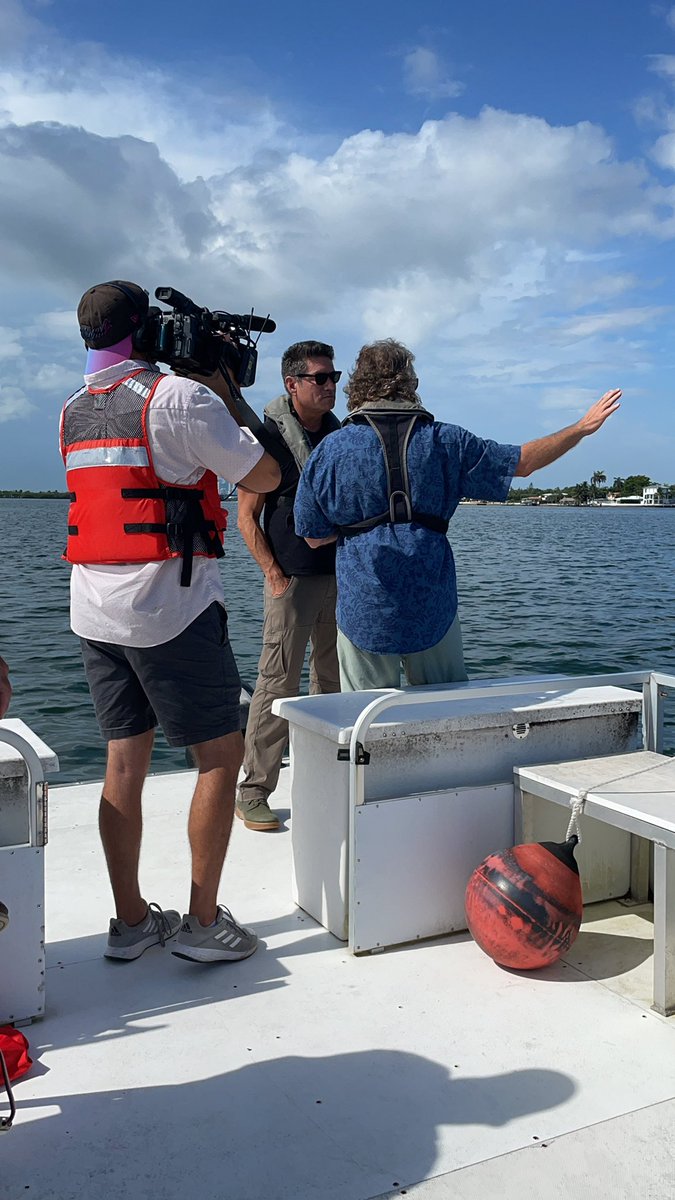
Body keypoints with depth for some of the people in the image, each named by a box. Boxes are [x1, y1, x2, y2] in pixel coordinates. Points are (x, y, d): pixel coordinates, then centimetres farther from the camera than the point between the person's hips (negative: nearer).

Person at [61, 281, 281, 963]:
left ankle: (131, 920, 19)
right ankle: (203, 922, 9)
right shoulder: (180, 396, -10)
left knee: (125, 760, 11)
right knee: (220, 757, 3)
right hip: (170, 606, -7)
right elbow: (264, 477, -4)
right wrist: (227, 394, 7)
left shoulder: (74, 411, 13)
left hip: (94, 608, 7)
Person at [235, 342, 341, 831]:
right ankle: (253, 794, 1)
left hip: (341, 575, 6)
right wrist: (275, 576, -13)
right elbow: (247, 517, -6)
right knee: (279, 681, -7)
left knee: (333, 680, 11)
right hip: (292, 578, -6)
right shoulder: (269, 435, -5)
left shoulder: (341, 435, 12)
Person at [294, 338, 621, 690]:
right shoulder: (445, 440, -1)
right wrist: (583, 426, 20)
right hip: (432, 609, 1)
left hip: (363, 613, -1)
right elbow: (523, 461, 8)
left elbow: (315, 537, 4)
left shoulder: (329, 451, -4)